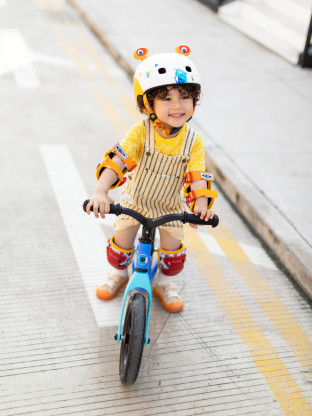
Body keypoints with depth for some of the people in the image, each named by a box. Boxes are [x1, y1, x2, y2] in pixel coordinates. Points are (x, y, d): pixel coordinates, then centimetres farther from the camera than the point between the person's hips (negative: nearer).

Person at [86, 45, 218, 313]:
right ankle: (118, 274, 44)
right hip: (135, 200, -1)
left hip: (170, 206, 1)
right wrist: (100, 191, -48)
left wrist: (201, 203, -44)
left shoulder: (193, 141, -20)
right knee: (122, 244, 13)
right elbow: (117, 161, -34)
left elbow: (197, 176, -24)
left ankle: (166, 284, 37)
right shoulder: (141, 132, -26)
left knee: (173, 248, 9)